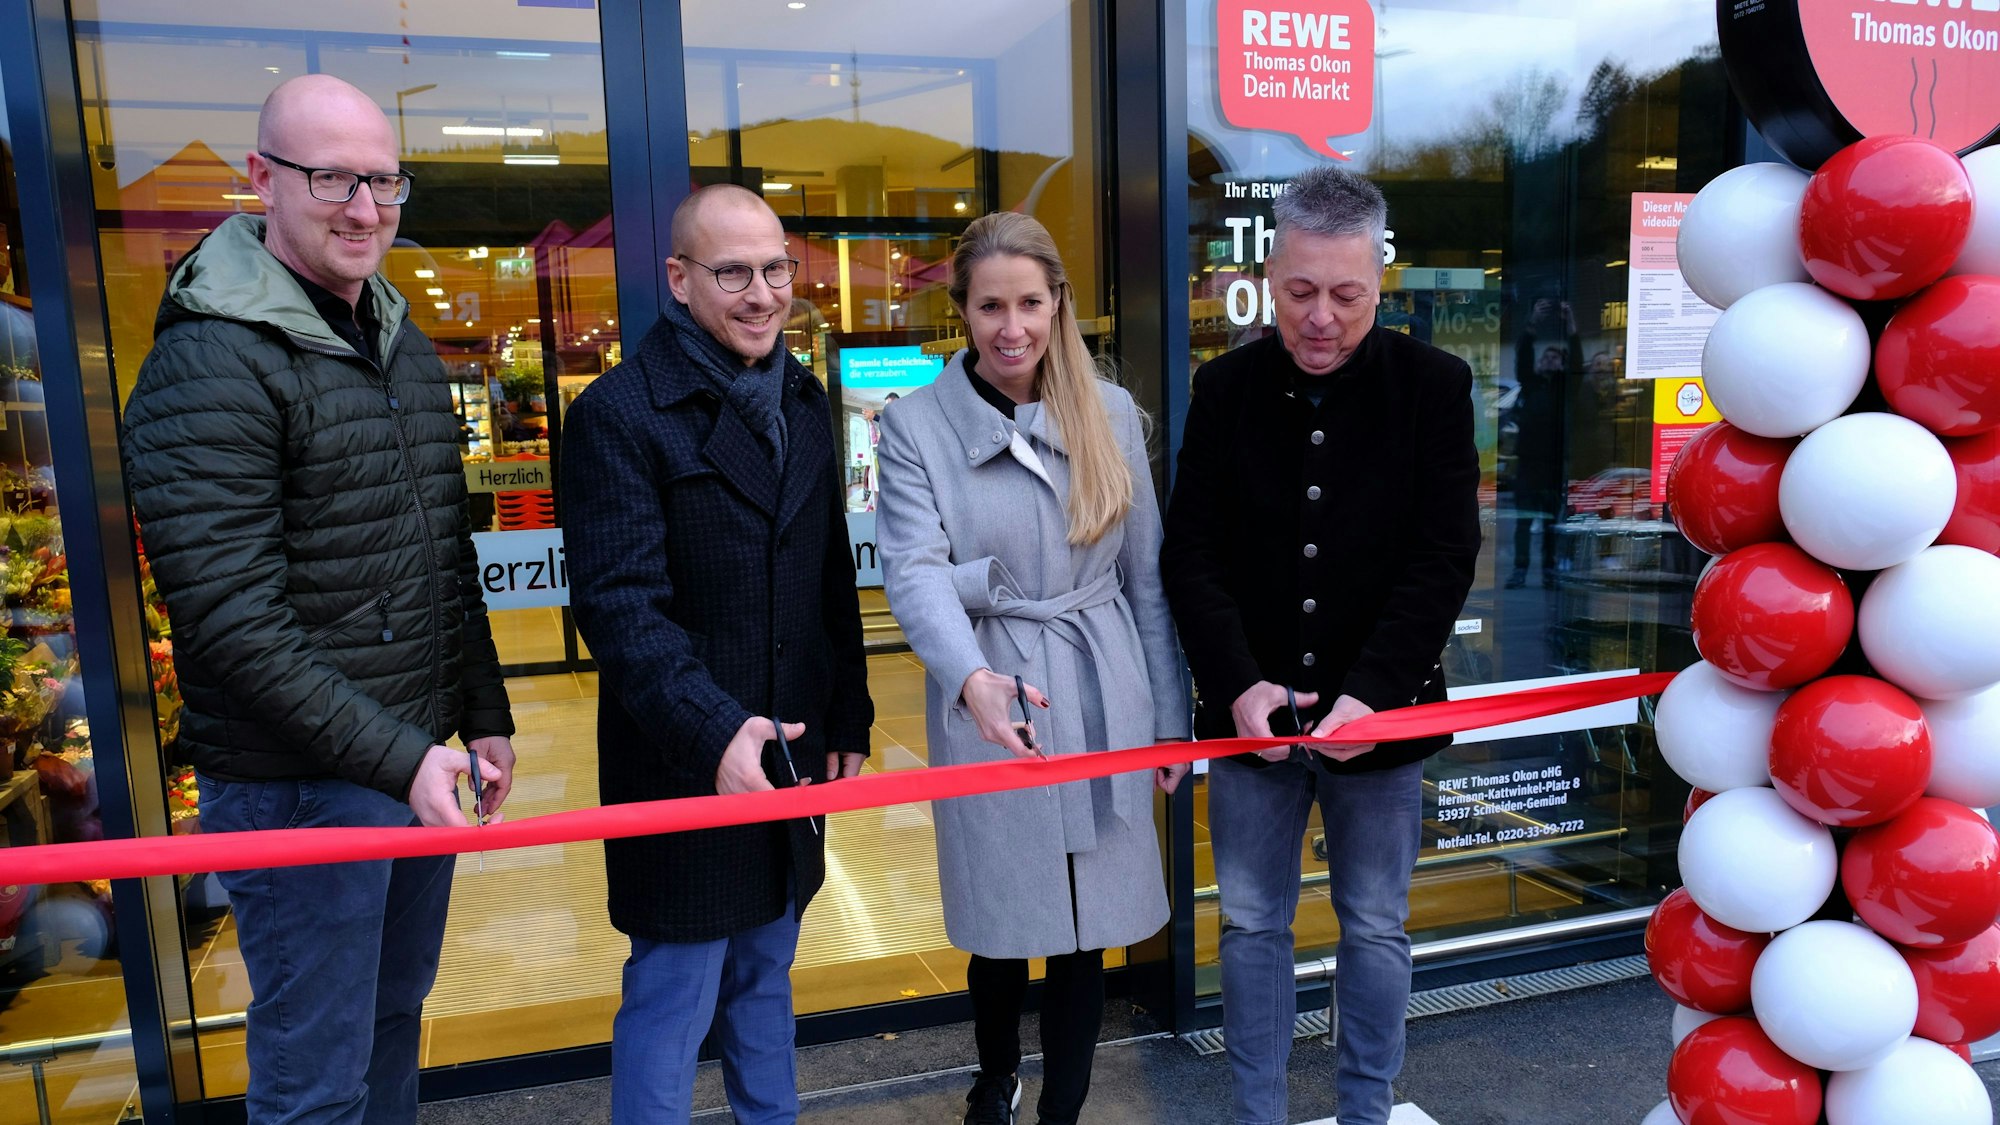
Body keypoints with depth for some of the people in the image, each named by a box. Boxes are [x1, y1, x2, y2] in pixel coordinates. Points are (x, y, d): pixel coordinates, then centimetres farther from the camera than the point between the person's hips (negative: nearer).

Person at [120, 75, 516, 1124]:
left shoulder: (407, 347, 10)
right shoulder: (210, 365, -16)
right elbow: (229, 618, -20)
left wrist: (482, 713, 12)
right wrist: (396, 756, -21)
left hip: (415, 761, 7)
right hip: (298, 784, -7)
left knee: (395, 1018, 22)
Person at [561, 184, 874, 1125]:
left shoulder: (803, 401, 10)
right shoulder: (619, 413, -12)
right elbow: (619, 602, -19)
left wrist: (848, 714, 10)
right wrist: (713, 729, -29)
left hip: (790, 754, 7)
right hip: (685, 766, -6)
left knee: (765, 972, 21)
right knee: (674, 996, 5)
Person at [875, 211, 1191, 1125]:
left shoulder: (1111, 414, 3)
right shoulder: (916, 426, -4)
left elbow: (1146, 576, 7)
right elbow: (916, 571, -17)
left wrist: (1168, 715, 8)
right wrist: (972, 678, -35)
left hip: (1101, 698, 2)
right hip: (989, 704, -1)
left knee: (1089, 923, 11)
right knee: (1002, 919, 12)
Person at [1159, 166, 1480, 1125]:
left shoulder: (1433, 386, -4)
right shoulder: (1226, 387, 0)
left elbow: (1443, 558, -9)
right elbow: (1191, 551, -3)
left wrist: (1371, 692, -20)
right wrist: (1237, 683, -15)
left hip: (1379, 713, -1)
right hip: (1250, 712, 1)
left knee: (1375, 928, 14)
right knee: (1251, 924, 13)